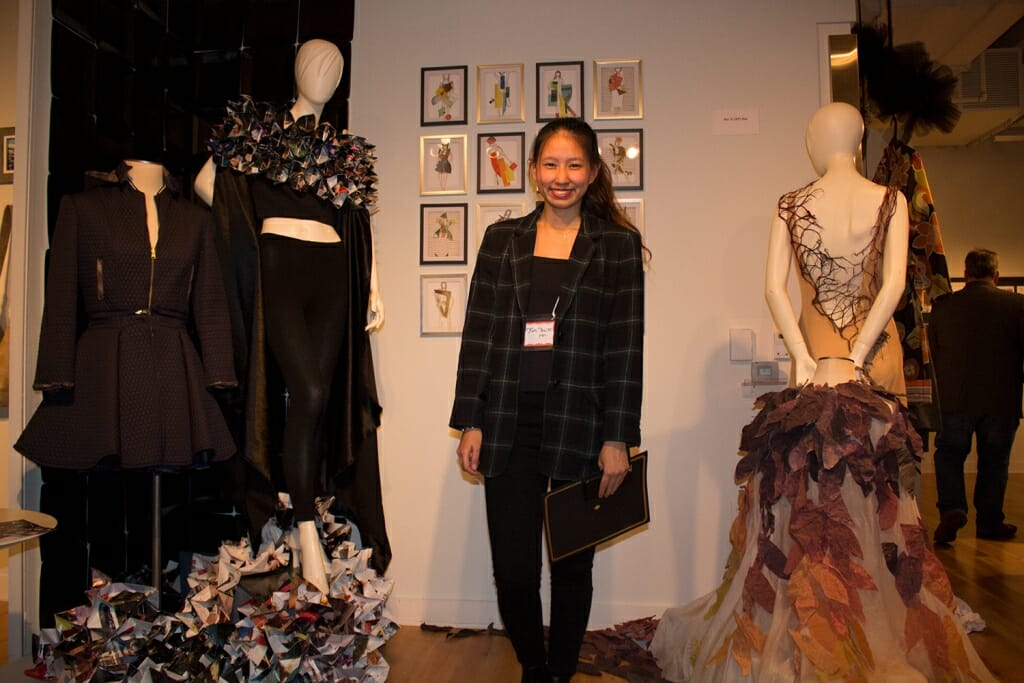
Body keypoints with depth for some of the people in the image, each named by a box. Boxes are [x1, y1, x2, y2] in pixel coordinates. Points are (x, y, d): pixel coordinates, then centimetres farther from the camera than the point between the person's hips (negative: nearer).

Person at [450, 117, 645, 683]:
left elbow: (626, 347, -1)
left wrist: (618, 438, -6)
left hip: (581, 427, -1)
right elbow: (478, 333, 6)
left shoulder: (618, 245, 2)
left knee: (572, 567, 11)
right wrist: (470, 423, 1)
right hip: (509, 428, 1)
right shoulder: (502, 239, 8)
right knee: (512, 570, 2)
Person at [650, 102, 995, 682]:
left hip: (817, 356, 0)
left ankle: (810, 636, 19)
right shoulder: (891, 201, -1)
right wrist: (854, 361, -11)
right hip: (874, 355, 0)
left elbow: (774, 287, -8)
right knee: (875, 493, 8)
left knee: (808, 491, 8)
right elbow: (893, 285, -10)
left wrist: (806, 359, -10)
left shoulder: (792, 206, -1)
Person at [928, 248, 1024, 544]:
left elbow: (932, 354, 7)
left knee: (949, 453, 13)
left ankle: (952, 508, -7)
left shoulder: (943, 306, 0)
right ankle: (989, 523, 20)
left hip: (955, 398, 0)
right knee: (994, 461, 12)